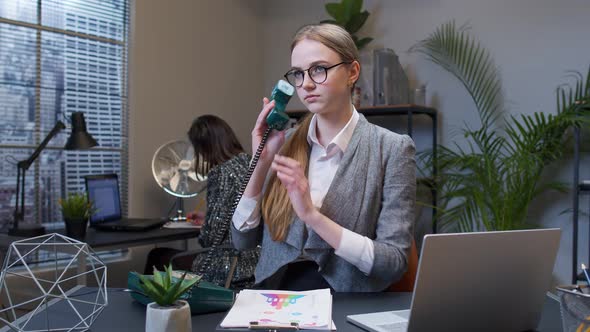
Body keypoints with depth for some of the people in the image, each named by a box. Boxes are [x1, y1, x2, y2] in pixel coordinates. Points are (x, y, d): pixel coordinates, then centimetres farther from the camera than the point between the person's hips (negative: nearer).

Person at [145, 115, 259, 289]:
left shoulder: (223, 172, -18)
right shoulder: (247, 162, 6)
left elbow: (213, 235, -19)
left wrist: (202, 239, 2)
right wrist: (205, 217, 31)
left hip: (230, 269, -8)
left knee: (157, 257, 14)